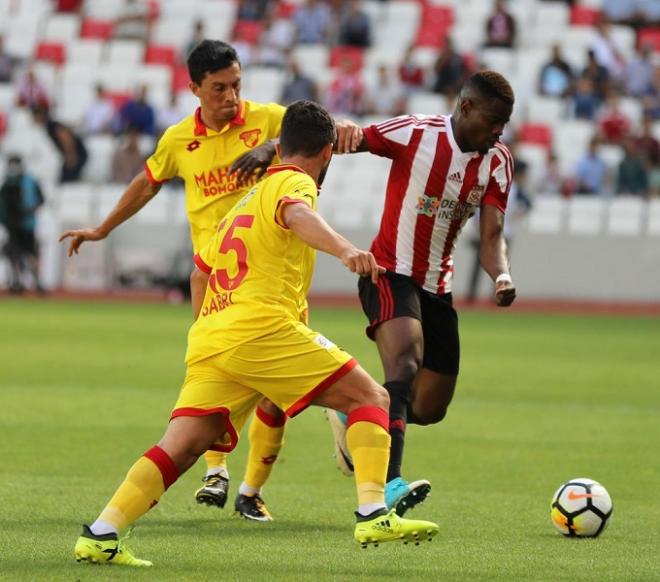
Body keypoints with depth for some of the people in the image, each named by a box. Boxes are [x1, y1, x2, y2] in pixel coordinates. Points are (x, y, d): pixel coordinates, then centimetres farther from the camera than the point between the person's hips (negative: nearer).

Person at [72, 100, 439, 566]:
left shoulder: (245, 201, 31)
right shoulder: (295, 183, 5)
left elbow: (200, 272, 42)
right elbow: (298, 215, -21)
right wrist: (345, 249, -39)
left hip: (209, 339, 8)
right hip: (262, 328, -8)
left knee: (179, 449, 0)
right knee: (370, 397, -2)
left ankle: (100, 535, -12)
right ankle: (373, 515, -17)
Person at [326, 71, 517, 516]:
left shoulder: (497, 161, 0)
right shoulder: (416, 133, -14)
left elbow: (491, 233, -7)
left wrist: (502, 275, -29)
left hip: (437, 287, 7)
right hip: (390, 274, -7)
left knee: (430, 409, 8)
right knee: (405, 362, -33)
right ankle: (389, 484, -44)